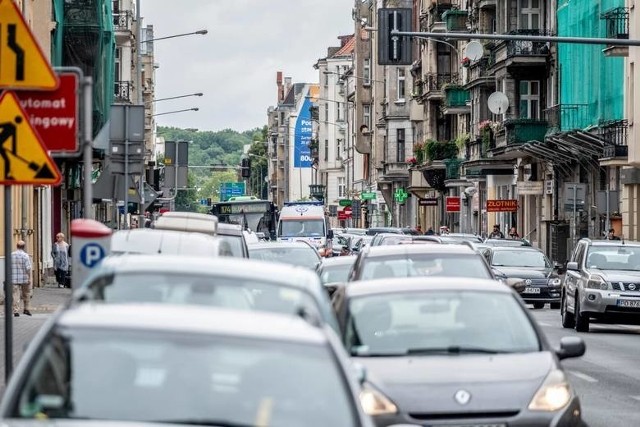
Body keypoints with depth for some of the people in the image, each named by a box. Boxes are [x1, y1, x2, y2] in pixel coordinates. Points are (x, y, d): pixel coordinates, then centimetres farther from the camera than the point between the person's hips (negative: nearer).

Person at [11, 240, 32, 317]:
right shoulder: (25, 255, -9)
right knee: (26, 294, 15)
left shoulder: (11, 255, 1)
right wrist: (29, 278, -7)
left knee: (16, 295, 2)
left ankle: (16, 311, -5)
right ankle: (26, 309, 22)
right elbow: (28, 268, -14)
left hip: (14, 279, 2)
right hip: (24, 279, -2)